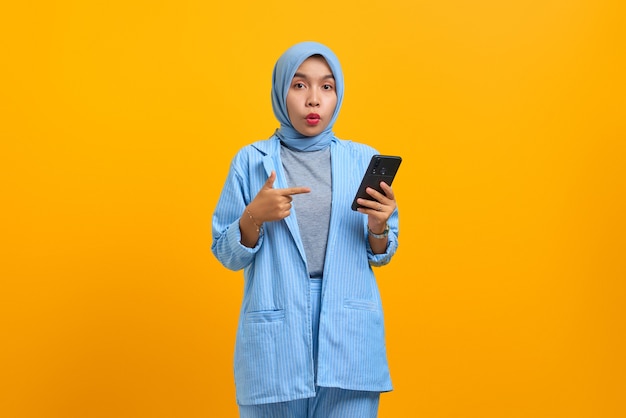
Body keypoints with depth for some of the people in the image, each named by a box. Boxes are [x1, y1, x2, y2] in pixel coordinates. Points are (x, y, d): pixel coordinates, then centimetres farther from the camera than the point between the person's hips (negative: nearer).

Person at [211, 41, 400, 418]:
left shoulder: (364, 160, 5)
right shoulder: (251, 161, 2)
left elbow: (381, 256, 10)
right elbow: (227, 255, 4)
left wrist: (378, 227, -11)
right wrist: (254, 217, -14)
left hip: (350, 337, 1)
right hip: (274, 342, -1)